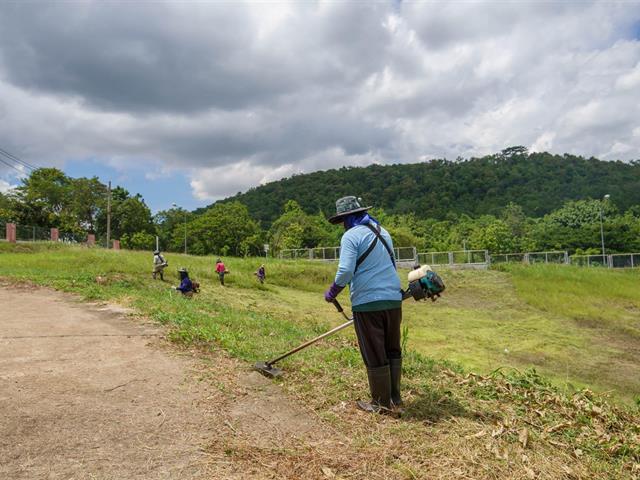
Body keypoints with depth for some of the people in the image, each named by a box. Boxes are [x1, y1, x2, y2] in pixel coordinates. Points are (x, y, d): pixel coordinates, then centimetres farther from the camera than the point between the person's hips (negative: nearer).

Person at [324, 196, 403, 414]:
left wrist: (332, 292, -3)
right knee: (393, 351, 17)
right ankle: (395, 399, 27)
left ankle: (382, 403, 18)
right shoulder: (383, 232, 13)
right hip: (393, 300, 7)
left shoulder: (351, 235, -10)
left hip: (368, 303, -7)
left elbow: (345, 271, -19)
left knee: (375, 356, 6)